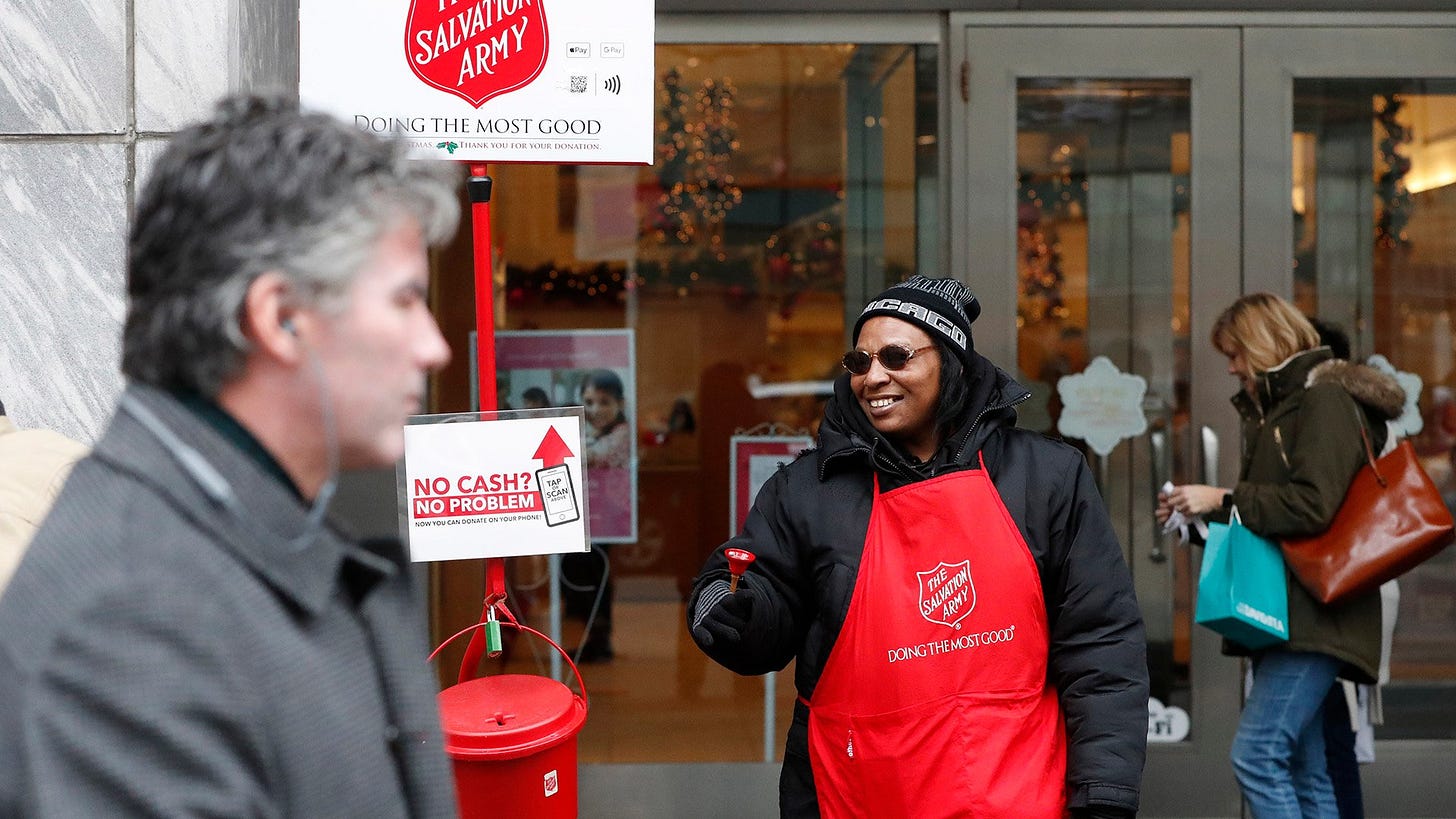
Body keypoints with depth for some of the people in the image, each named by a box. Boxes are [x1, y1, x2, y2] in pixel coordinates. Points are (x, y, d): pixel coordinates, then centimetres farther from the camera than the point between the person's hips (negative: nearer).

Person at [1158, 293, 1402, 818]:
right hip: (1286, 616, 10)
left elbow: (1312, 504, -20)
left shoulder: (1325, 399, -8)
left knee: (1256, 756, -16)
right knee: (1304, 774, 10)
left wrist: (1224, 498, -14)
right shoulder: (1279, 407, 22)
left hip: (1313, 615, -10)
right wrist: (1200, 515, 12)